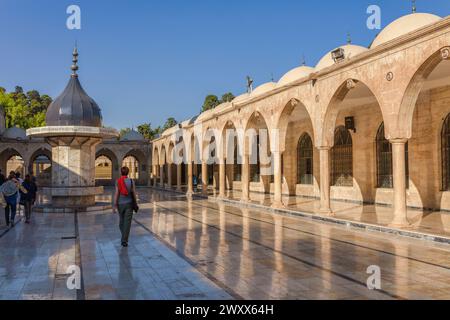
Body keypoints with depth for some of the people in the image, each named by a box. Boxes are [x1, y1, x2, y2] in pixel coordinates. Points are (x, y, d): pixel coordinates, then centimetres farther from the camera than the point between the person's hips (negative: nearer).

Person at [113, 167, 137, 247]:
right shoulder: (131, 181, -6)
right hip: (129, 203, -2)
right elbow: (134, 193, -1)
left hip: (120, 204, 2)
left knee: (121, 220, 21)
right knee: (127, 222, -3)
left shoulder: (118, 181, -6)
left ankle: (124, 237, 36)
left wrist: (115, 205, -6)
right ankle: (124, 240, -11)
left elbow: (116, 194, -11)